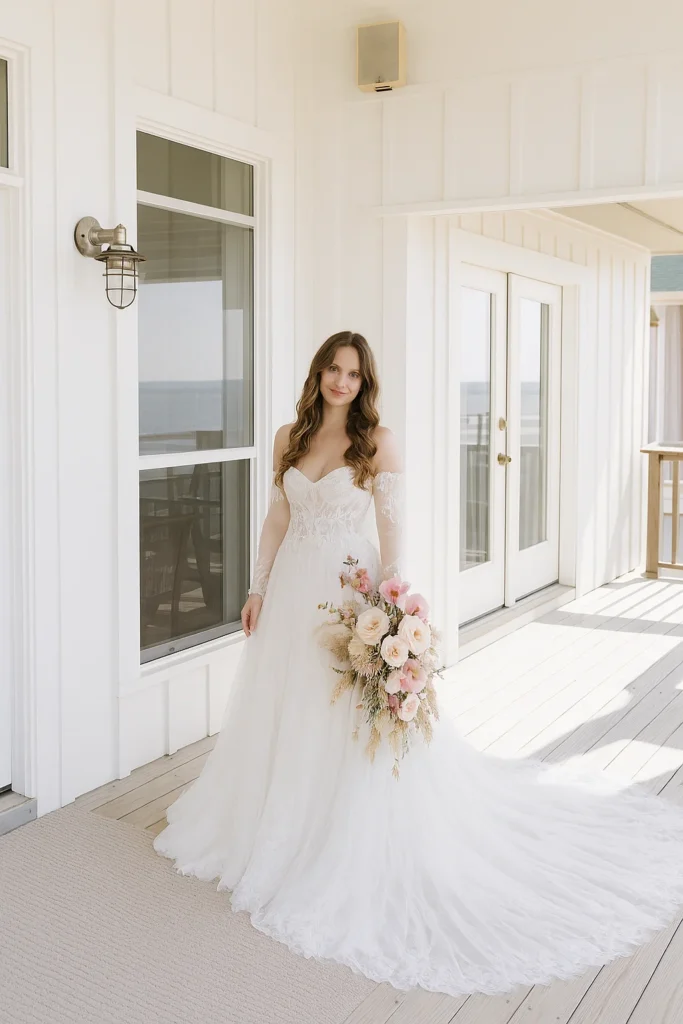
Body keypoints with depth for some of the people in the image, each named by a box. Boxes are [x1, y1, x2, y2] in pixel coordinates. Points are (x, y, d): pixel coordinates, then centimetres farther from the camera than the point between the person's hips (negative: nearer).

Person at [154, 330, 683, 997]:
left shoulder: (377, 441, -7)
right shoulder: (288, 438, 7)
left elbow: (391, 527, -10)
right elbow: (277, 519, 11)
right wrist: (258, 588, 9)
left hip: (350, 587, -5)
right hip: (293, 589, 5)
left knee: (349, 727, 1)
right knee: (282, 716, 14)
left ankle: (353, 858, 18)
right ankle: (283, 835, 35)